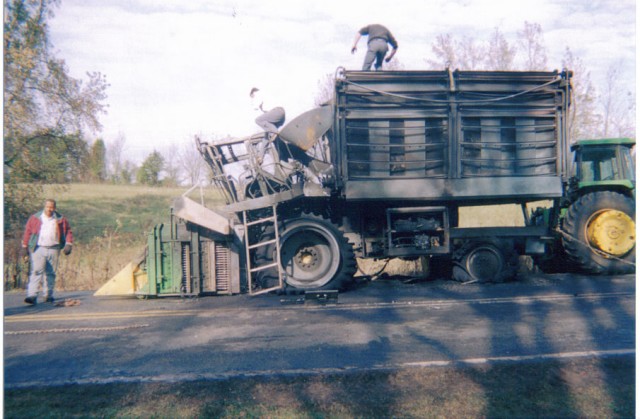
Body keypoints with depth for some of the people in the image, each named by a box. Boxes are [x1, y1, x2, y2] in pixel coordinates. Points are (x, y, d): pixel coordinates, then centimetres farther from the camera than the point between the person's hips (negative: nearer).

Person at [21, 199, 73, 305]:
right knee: (36, 271, -12)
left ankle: (48, 295, 16)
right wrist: (25, 246, 6)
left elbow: (68, 232, 9)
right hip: (38, 249, -2)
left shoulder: (60, 220, 7)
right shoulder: (35, 218, 5)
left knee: (50, 273, 7)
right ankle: (32, 295, -15)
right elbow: (27, 232, 8)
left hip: (54, 249, 2)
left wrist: (68, 244, -3)